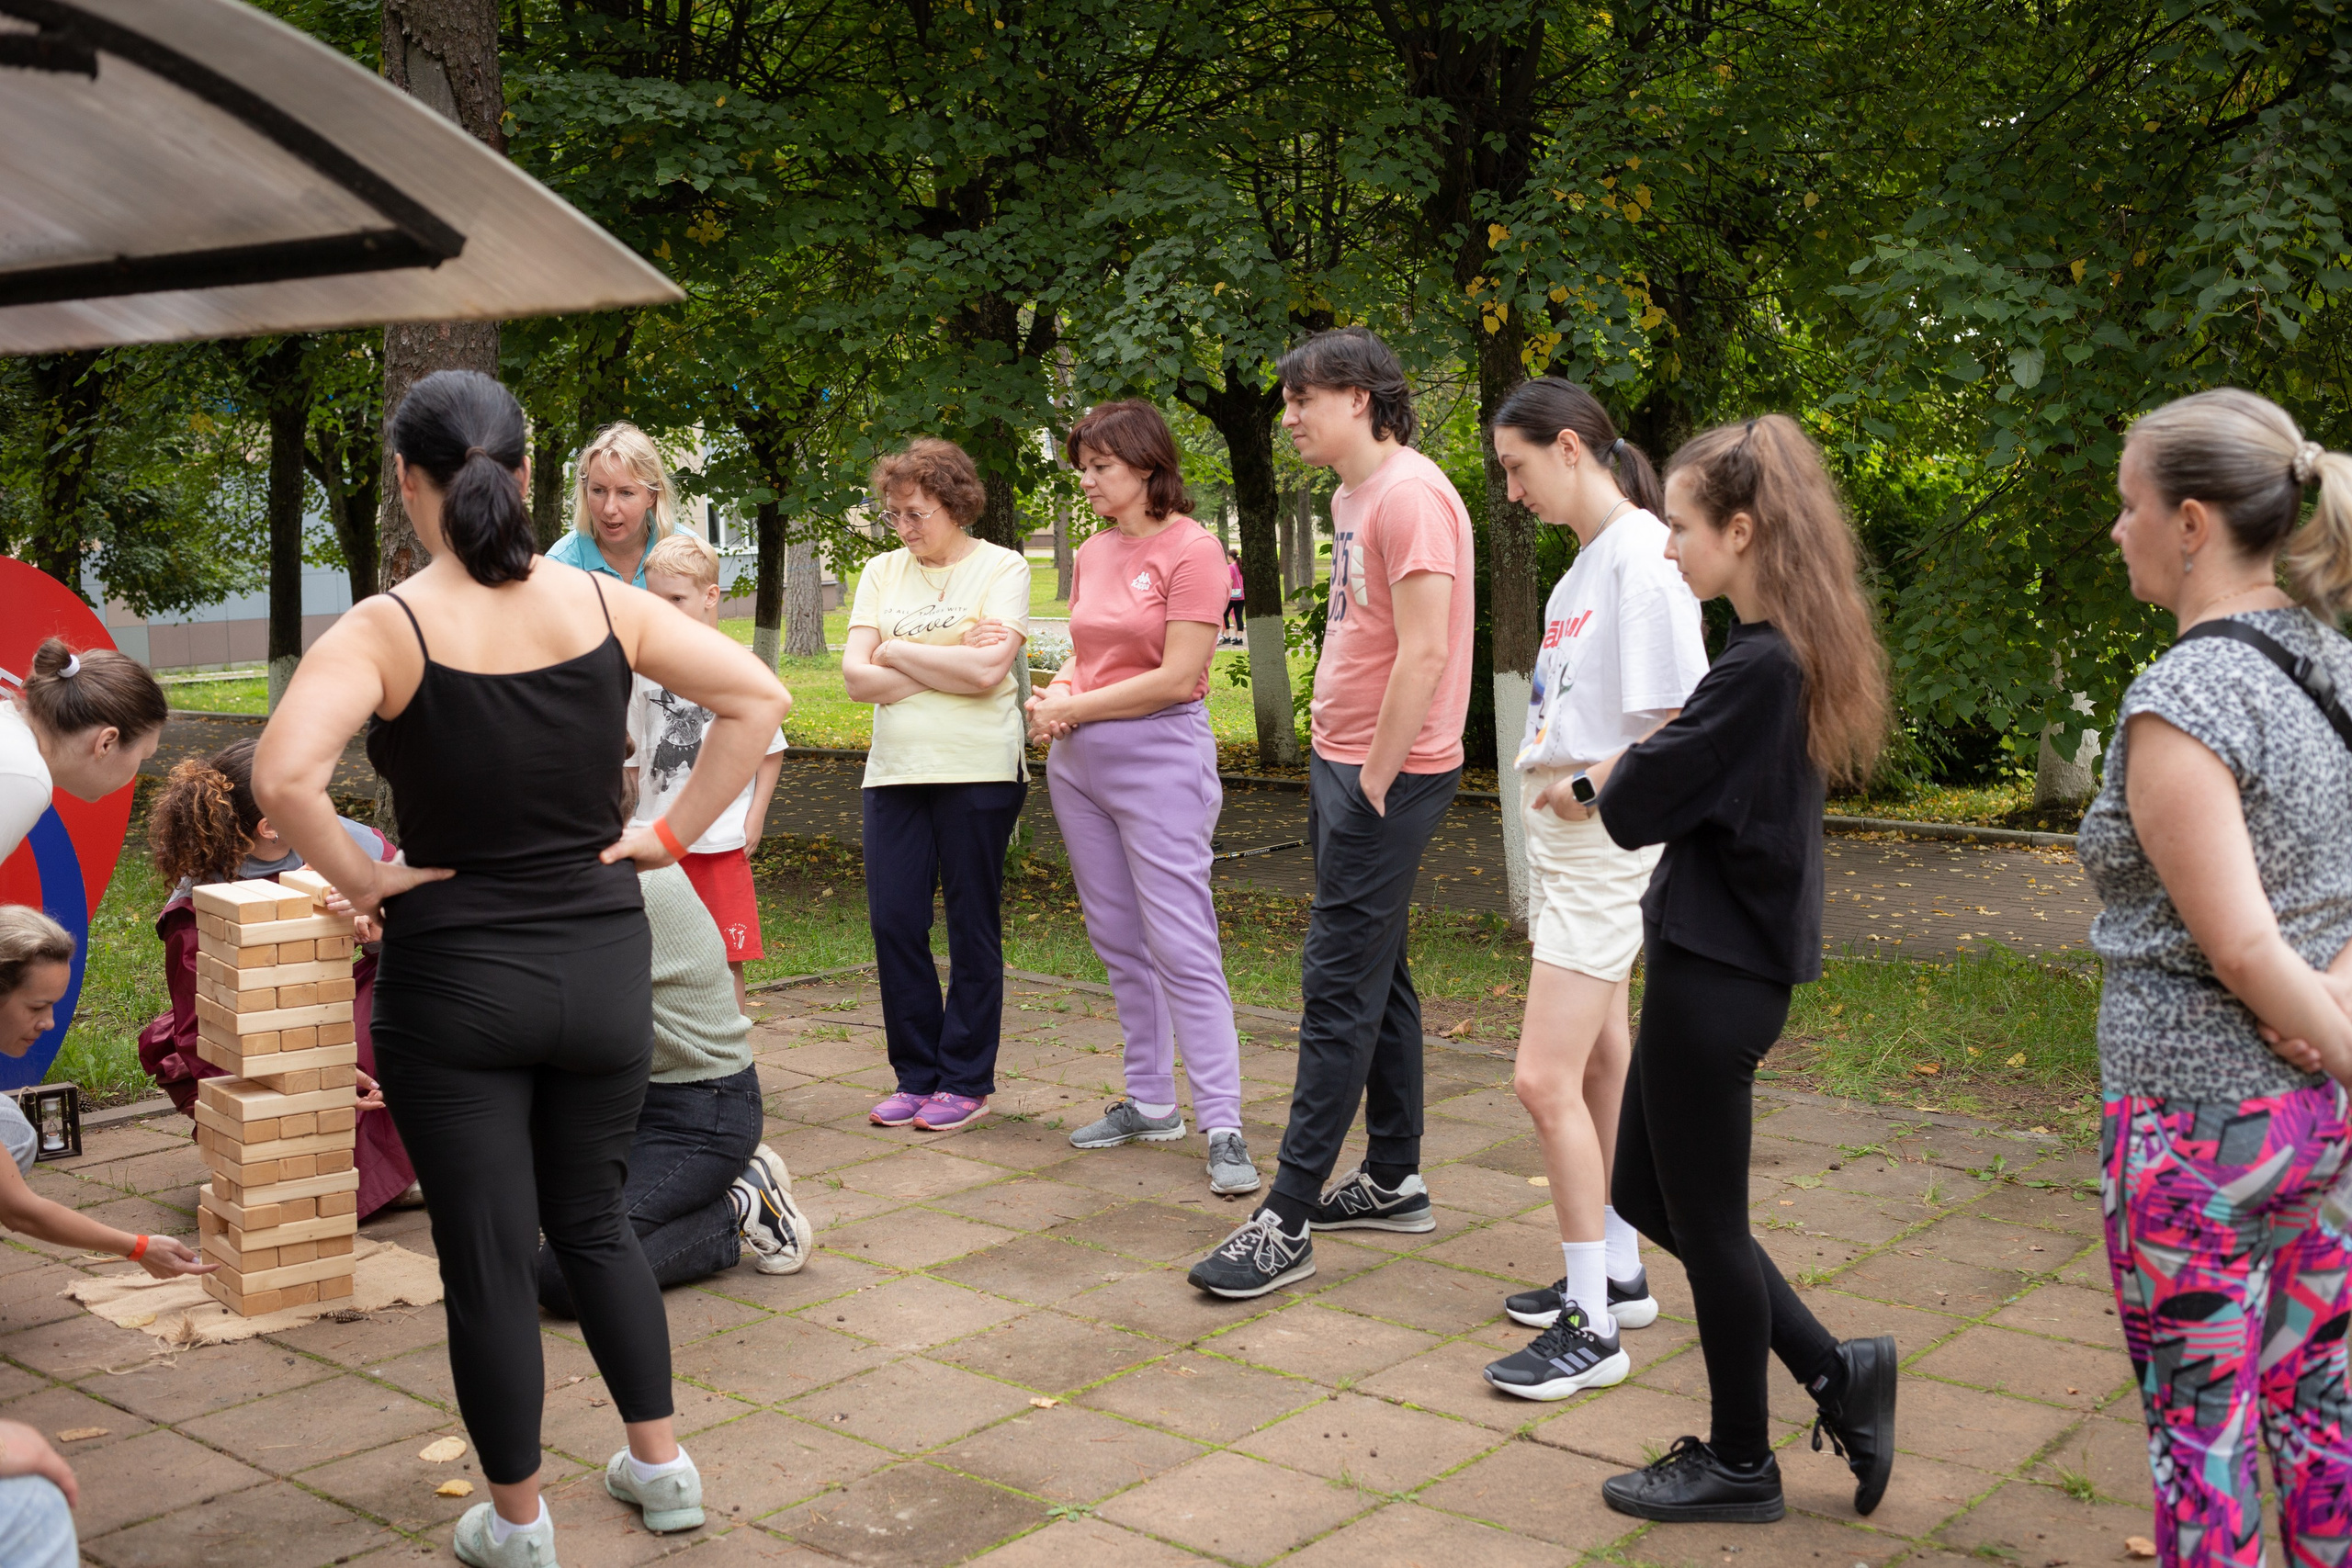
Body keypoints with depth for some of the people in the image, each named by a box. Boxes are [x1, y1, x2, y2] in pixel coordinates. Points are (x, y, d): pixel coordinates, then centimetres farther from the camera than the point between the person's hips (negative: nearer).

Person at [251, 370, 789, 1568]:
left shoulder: (388, 629, -14)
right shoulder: (604, 607, -3)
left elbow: (283, 775, -28)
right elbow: (757, 698, -3)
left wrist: (360, 879, -12)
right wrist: (670, 838, 0)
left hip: (454, 980, -3)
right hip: (603, 967, 4)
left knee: (488, 1256, 10)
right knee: (593, 1220, 23)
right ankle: (661, 1466, 31)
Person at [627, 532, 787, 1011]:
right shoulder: (647, 670, 7)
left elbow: (770, 751, 4)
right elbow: (632, 759, 14)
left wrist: (754, 820, -3)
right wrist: (621, 826, 9)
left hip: (722, 843, -3)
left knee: (725, 961, 1)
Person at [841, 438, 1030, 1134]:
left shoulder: (1003, 567, 0)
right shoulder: (881, 572, 12)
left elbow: (987, 671, -14)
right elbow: (857, 676, 1)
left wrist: (898, 651, -4)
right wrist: (949, 666, -8)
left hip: (978, 770, -4)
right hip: (895, 769, 4)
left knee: (972, 926, 2)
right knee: (894, 921, 1)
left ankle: (967, 1082, 13)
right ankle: (917, 1076, 15)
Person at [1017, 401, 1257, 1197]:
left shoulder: (1191, 549, -10)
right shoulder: (1092, 554, 12)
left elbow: (1178, 677, -16)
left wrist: (1077, 708, -10)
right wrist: (1056, 693, -3)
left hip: (1160, 755, -8)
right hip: (1080, 761, 8)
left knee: (1181, 946, -9)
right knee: (1118, 941, 12)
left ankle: (1223, 1126, -5)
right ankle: (1151, 1101, 23)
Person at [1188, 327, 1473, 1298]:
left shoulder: (1409, 496, -16)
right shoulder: (1352, 497, 16)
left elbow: (1421, 654, -22)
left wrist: (1372, 783, -19)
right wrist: (1339, 769, 12)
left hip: (1390, 775, -10)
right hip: (1345, 762, 10)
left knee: (1339, 988, -8)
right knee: (1376, 978, 16)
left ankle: (1288, 1222, -4)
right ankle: (1395, 1182, 27)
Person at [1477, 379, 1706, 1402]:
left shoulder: (1642, 553, -16)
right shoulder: (1586, 559, 14)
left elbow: (1688, 723, -22)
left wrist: (1588, 788, -16)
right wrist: (1549, 775, 6)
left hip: (1606, 846, -10)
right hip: (1566, 838, 10)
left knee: (1546, 1080, -11)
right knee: (1600, 1062, 17)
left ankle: (1592, 1328, -1)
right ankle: (1616, 1276, 29)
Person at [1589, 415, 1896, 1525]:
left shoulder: (1758, 667, -22)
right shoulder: (1790, 655, 8)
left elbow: (1635, 808, -19)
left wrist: (1604, 767, 1)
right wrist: (1625, 770, -3)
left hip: (1714, 974, -10)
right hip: (1724, 961, 10)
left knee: (1704, 1220, 7)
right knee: (1644, 1193, 19)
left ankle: (1739, 1466, 24)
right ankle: (1838, 1375, 24)